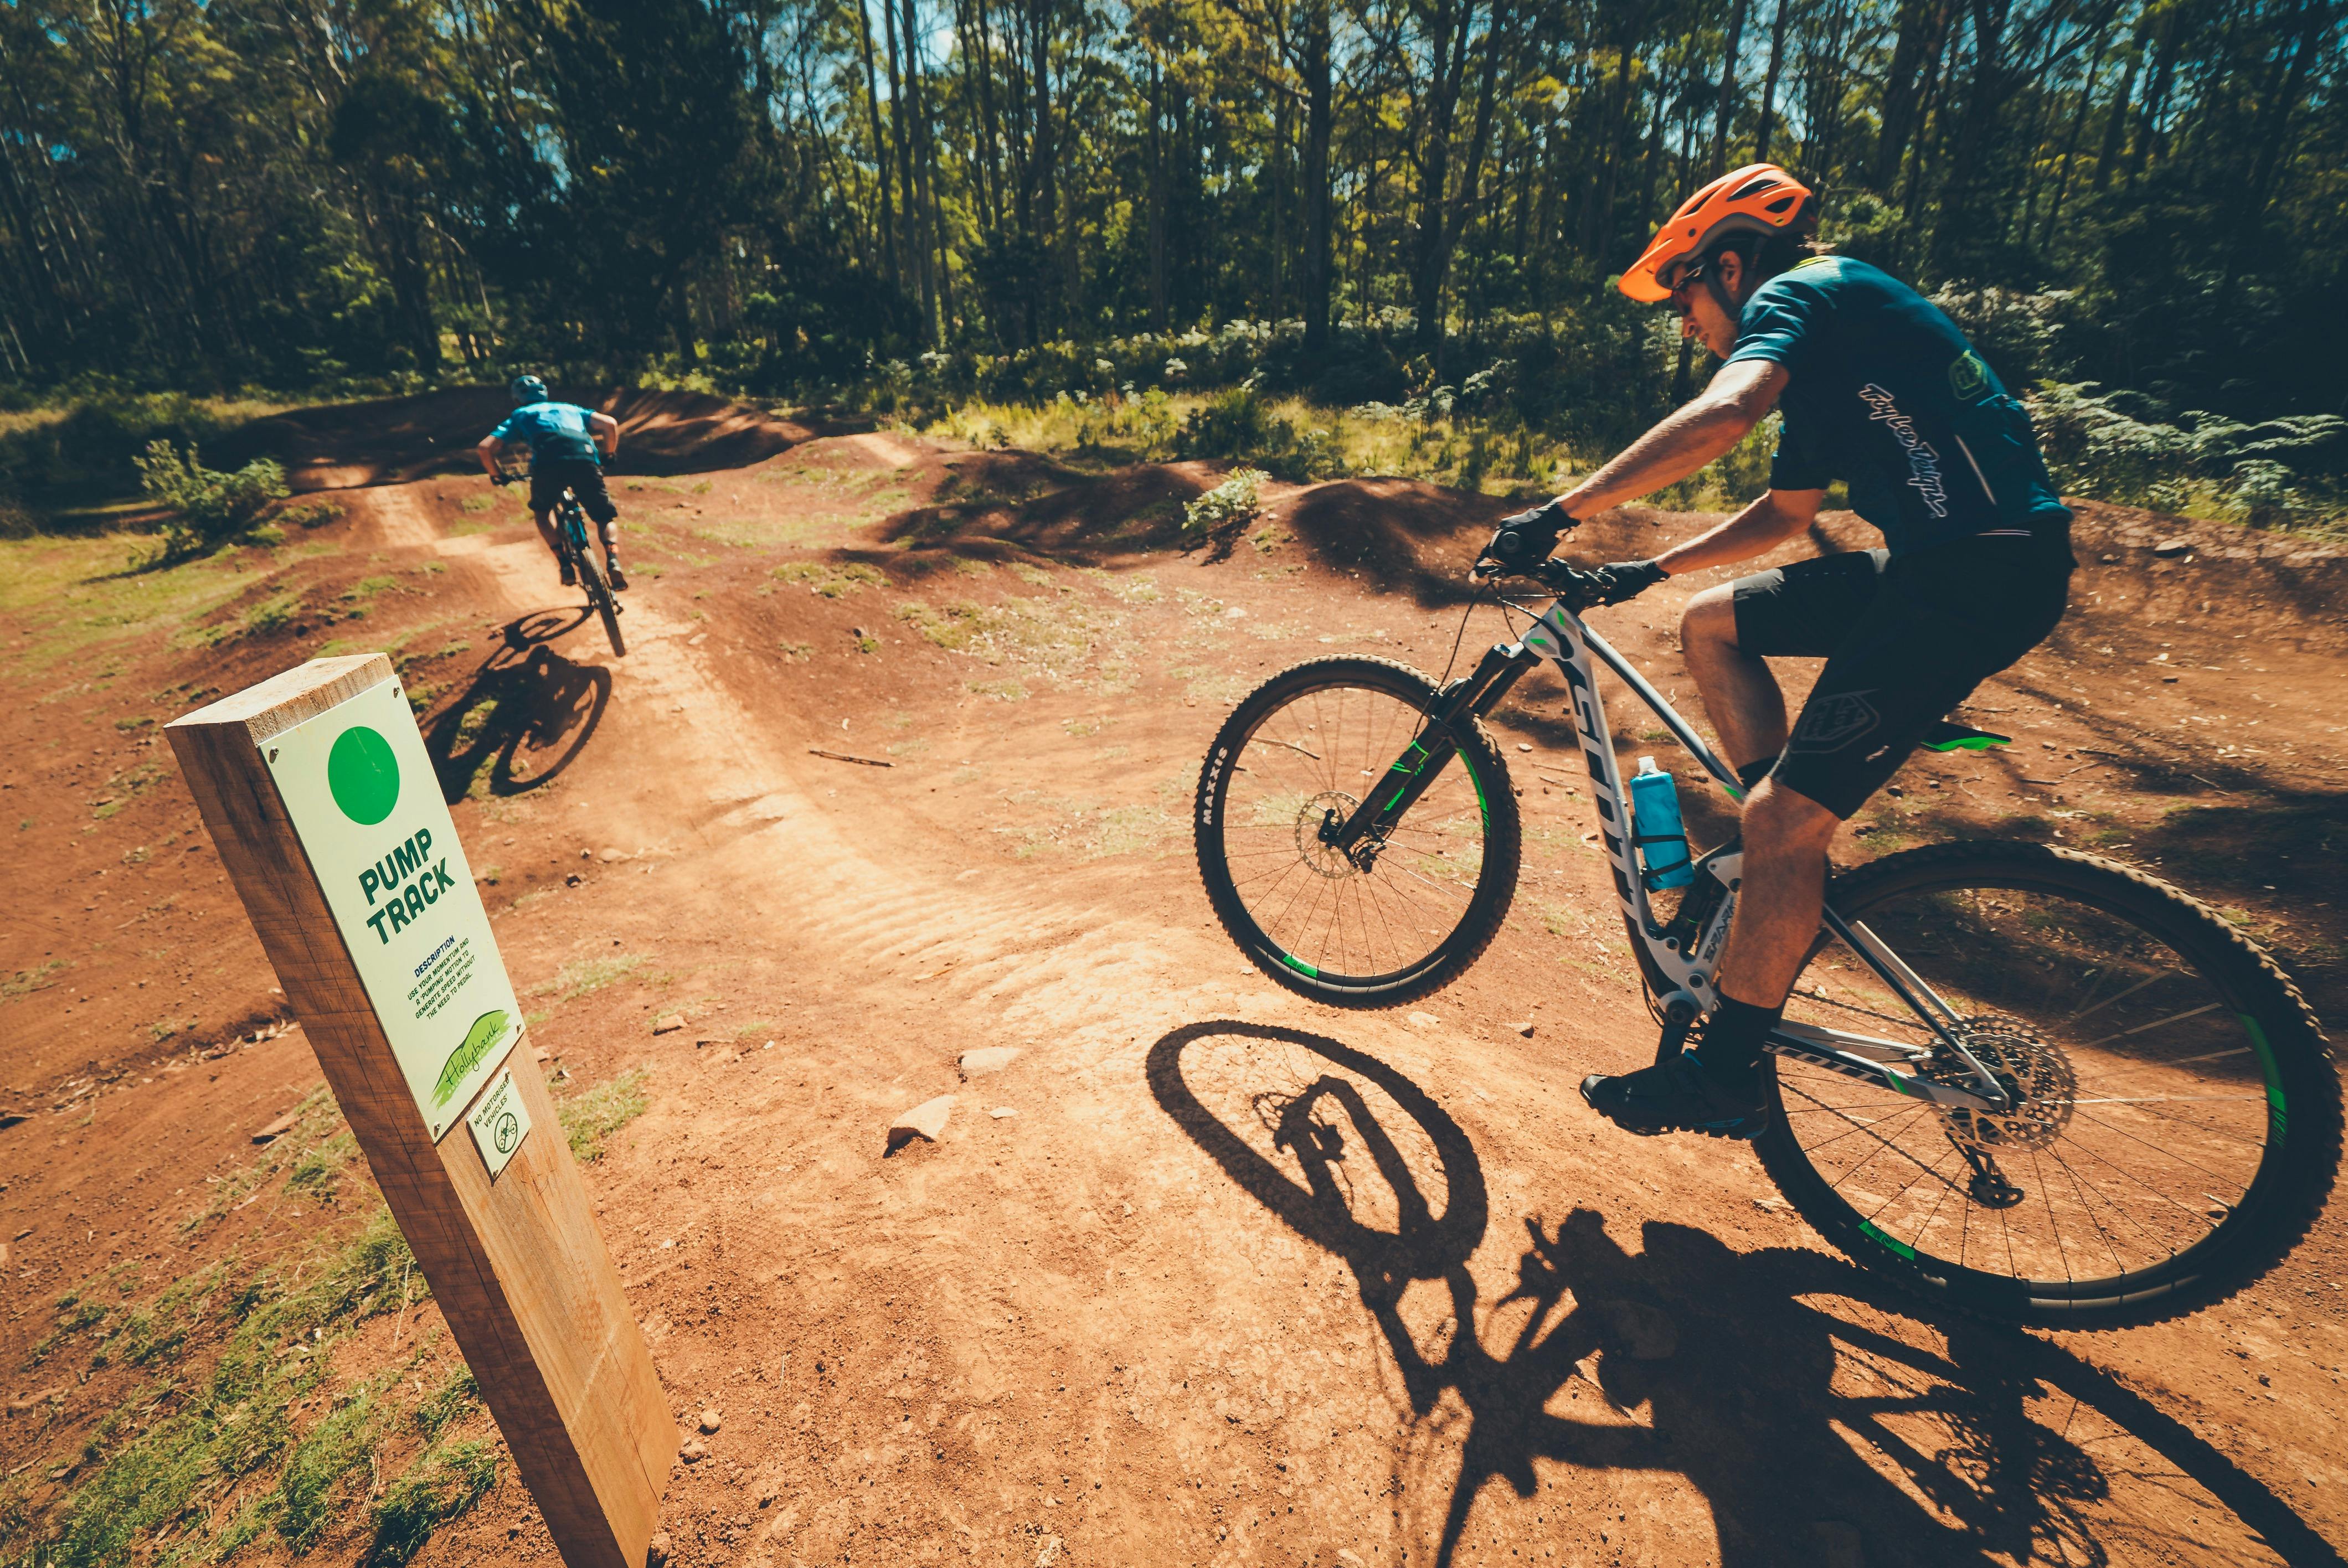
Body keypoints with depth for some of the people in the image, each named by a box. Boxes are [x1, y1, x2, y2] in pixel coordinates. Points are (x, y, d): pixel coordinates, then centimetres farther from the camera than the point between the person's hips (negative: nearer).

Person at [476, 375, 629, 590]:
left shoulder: (519, 416, 32)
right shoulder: (570, 408, 37)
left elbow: (485, 448, 20)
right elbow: (610, 423, 21)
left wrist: (497, 476, 36)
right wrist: (608, 456, 34)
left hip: (548, 463, -1)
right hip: (586, 460, 1)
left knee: (542, 511, 27)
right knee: (606, 517, 16)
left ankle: (565, 564, 7)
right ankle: (613, 562, -14)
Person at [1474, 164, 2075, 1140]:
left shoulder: (1794, 294, -5)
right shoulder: (1823, 355, 25)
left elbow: (1722, 415, -28)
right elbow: (1784, 512, 31)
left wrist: (1563, 512, -25)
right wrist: (1646, 571, 25)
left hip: (1984, 568, -10)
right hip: (1934, 558, 10)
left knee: (1782, 819, -13)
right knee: (1712, 622, 14)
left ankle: (1722, 1078, 0)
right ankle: (1793, 868, 14)